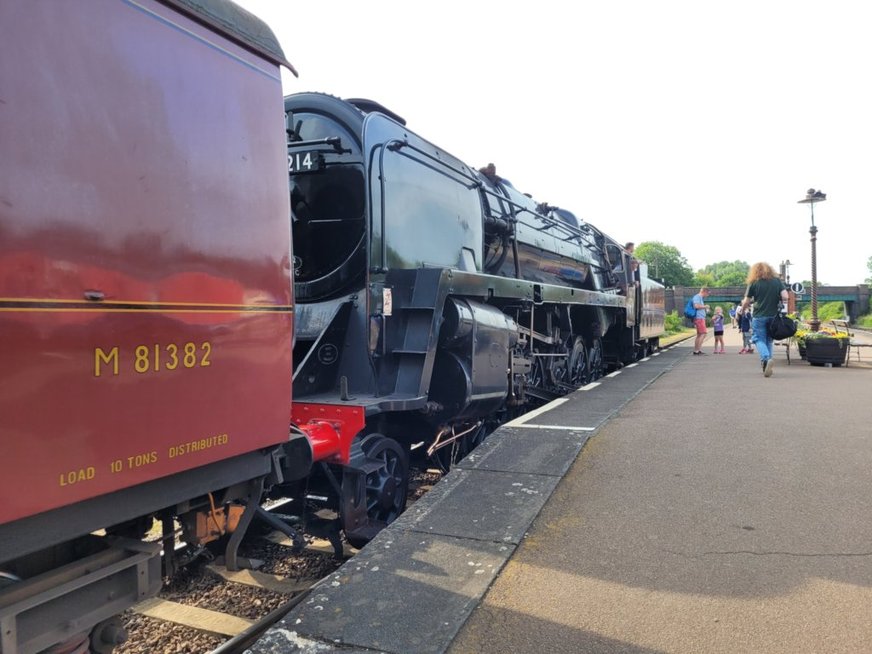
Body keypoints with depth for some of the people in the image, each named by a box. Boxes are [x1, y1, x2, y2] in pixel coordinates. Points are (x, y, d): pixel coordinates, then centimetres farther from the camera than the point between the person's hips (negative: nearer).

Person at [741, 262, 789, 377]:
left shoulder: (753, 283, -2)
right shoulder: (777, 281, 6)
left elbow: (746, 302, 0)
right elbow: (785, 297, -3)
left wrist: (743, 309, 21)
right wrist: (777, 301, 17)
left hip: (759, 316, -3)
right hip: (773, 316, 3)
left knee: (759, 339, 0)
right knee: (769, 340, 16)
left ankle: (766, 359, -27)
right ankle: (766, 365, 17)